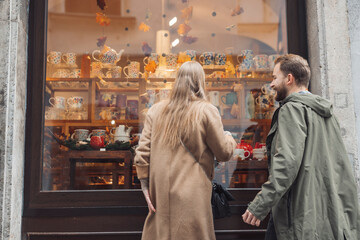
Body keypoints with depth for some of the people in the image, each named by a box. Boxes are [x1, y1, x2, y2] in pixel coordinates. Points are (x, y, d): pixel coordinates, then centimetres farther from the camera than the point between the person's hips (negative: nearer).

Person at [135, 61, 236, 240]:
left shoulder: (156, 110, 5)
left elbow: (143, 150, 2)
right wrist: (229, 138, 19)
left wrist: (145, 184, 7)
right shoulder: (206, 111, -7)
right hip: (191, 197, -4)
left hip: (160, 195, 4)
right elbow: (224, 153, -2)